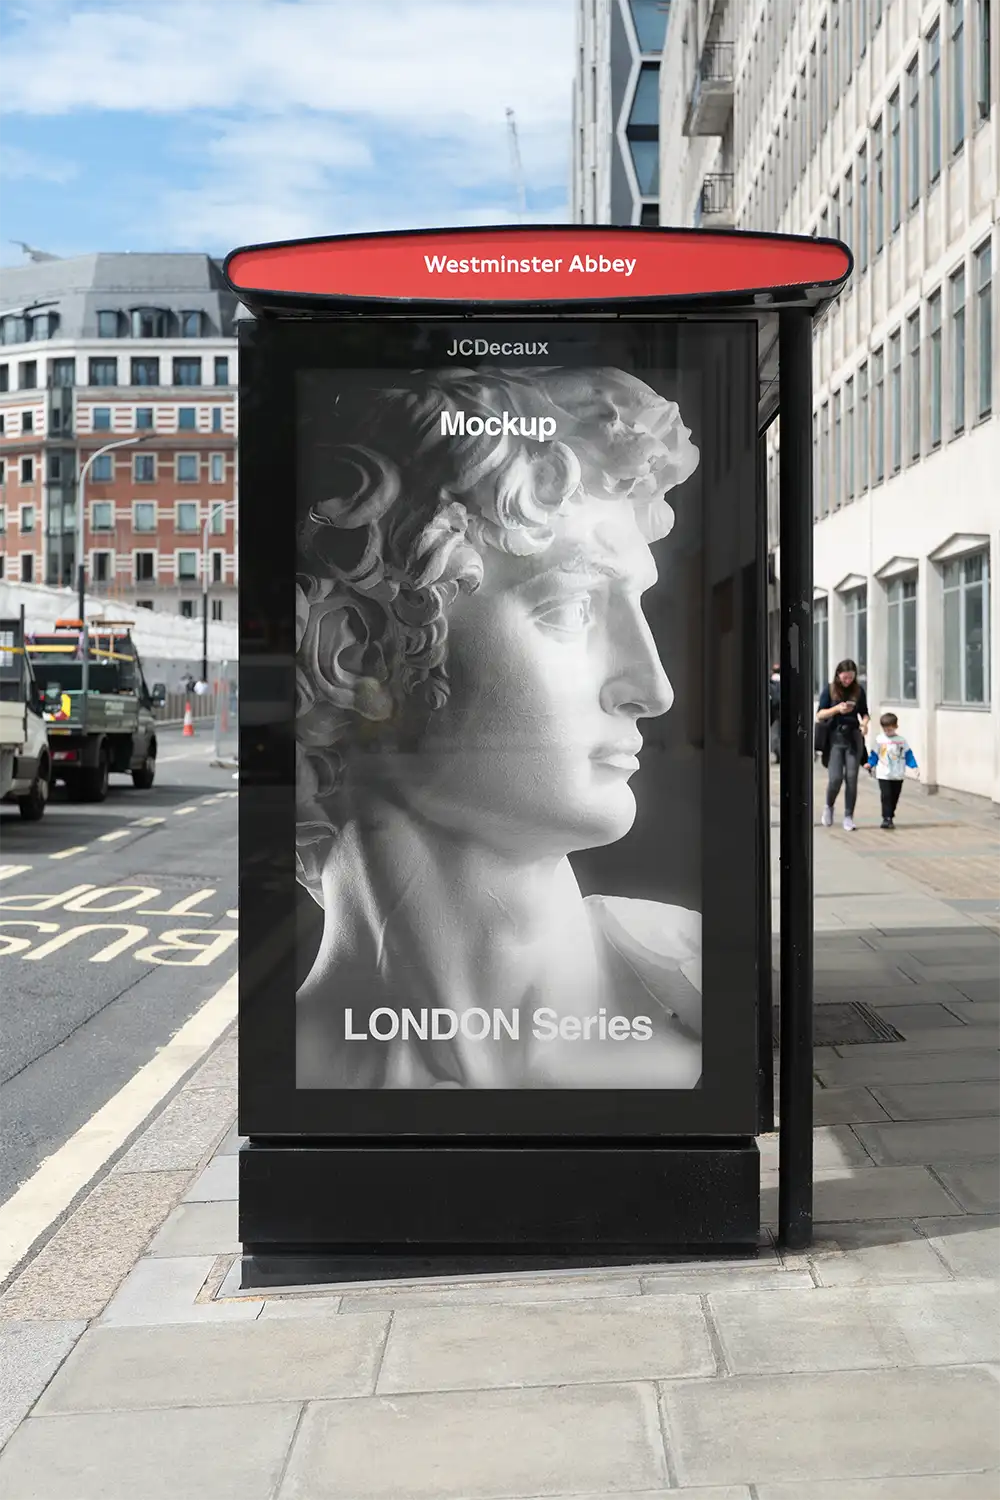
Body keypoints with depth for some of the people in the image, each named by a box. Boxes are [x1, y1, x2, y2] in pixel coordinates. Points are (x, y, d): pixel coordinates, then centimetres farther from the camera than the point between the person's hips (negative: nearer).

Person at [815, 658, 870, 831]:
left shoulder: (858, 690, 4)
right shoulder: (829, 690, -1)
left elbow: (864, 712, 12)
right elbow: (820, 715, -2)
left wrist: (865, 722, -10)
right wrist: (837, 709, -19)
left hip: (854, 737, 1)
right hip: (835, 737, -1)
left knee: (851, 778, -3)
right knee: (836, 778, -9)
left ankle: (848, 817, 6)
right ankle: (829, 807, 20)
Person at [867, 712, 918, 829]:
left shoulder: (901, 740, 2)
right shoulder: (880, 740, -1)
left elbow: (908, 754, 4)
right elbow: (875, 754, 3)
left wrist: (914, 766, -5)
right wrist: (870, 764, -11)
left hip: (898, 775, 2)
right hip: (883, 775, -2)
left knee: (894, 797, 8)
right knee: (886, 796, -11)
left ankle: (890, 817, 20)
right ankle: (886, 818, -9)